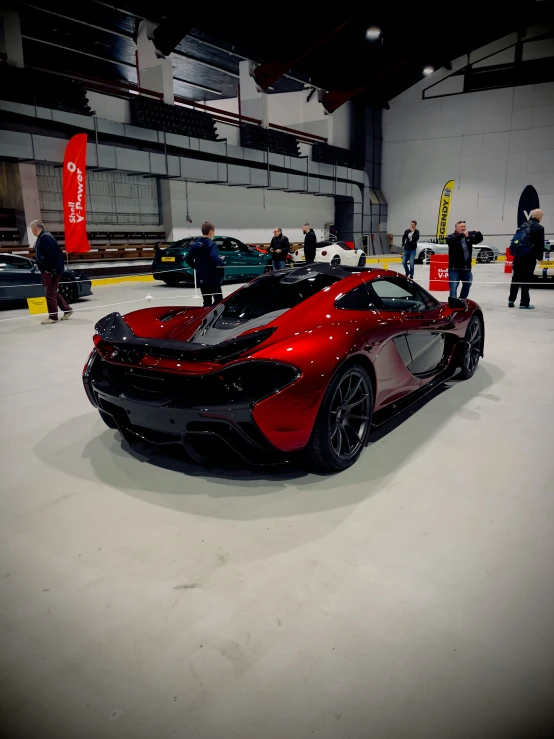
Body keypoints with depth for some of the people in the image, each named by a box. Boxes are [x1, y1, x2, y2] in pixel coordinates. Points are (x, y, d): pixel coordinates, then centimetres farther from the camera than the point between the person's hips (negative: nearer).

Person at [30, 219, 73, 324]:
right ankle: (67, 309, 23)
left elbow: (51, 255, -24)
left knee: (50, 293, -3)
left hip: (51, 271, -10)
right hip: (47, 271, 10)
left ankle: (53, 317, 5)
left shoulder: (46, 237, -17)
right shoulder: (42, 237, 15)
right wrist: (45, 270, 18)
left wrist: (50, 270, -23)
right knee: (52, 292, 16)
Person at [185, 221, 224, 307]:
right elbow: (215, 260, -25)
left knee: (207, 302, 12)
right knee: (218, 300, 3)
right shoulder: (211, 244, -13)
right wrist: (221, 260, -5)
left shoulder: (195, 244, 7)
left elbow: (188, 259, 10)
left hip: (201, 278, 6)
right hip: (213, 278, -6)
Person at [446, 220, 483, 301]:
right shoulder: (452, 236, -8)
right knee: (453, 286, -7)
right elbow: (450, 240, -29)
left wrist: (478, 233, -21)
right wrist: (462, 235, -43)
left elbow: (479, 239, 3)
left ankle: (462, 301, 36)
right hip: (455, 268, -6)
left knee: (467, 284, 19)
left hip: (466, 267, 6)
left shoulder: (469, 237, 9)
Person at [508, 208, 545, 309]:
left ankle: (511, 300, 15)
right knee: (526, 280, 0)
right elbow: (540, 244, -12)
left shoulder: (523, 225, 10)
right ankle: (524, 303, 4)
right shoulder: (539, 228, -10)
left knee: (515, 279, 13)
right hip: (529, 258, -6)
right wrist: (539, 257, -1)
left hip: (518, 256, 6)